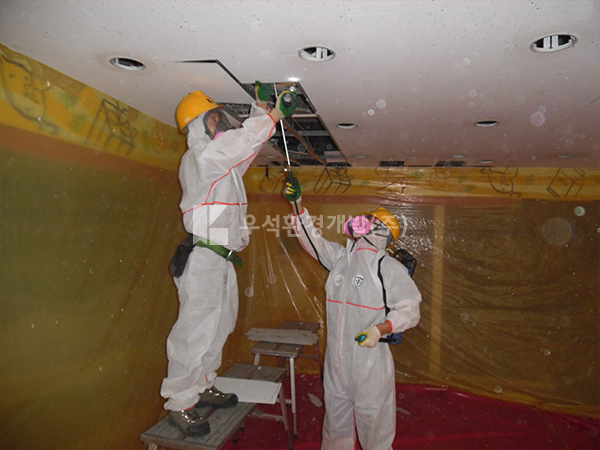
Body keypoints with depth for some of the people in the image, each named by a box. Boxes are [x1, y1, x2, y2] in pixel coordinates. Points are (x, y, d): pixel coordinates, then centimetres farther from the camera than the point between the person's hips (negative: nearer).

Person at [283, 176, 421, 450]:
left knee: (372, 420, 10)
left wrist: (379, 329, -24)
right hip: (336, 358, 6)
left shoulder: (390, 268, -10)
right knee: (335, 420, 21)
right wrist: (297, 205, 5)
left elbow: (410, 310, -9)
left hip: (371, 359, -5)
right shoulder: (340, 257, 6)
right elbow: (312, 239, 12)